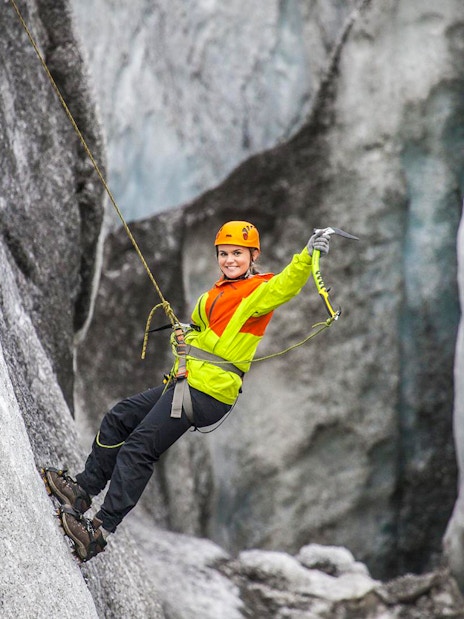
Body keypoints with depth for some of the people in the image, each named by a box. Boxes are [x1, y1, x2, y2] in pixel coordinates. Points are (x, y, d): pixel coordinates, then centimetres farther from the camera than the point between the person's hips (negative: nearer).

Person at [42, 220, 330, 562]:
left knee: (137, 447, -13)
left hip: (208, 393, -10)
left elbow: (285, 286, -31)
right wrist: (187, 334, 19)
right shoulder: (217, 293, 20)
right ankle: (84, 489, 25)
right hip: (185, 383, 10)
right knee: (117, 419, 15)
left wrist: (308, 256, -45)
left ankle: (101, 530, -12)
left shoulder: (258, 290, -8)